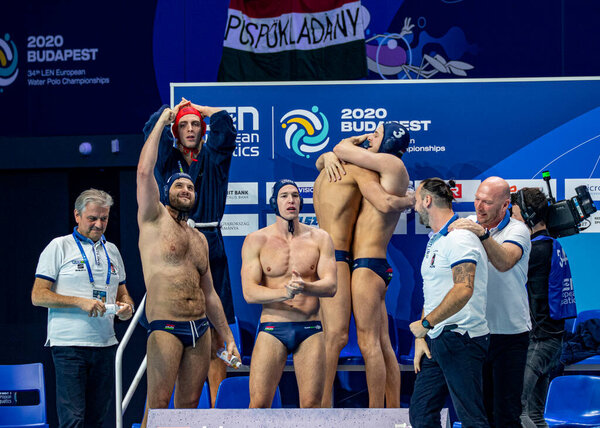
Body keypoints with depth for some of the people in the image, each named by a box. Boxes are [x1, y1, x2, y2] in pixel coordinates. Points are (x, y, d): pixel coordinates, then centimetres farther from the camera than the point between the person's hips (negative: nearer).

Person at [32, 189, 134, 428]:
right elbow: (38, 296, -5)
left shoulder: (112, 251, 17)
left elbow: (122, 294, 26)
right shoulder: (59, 247, 0)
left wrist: (126, 306, 1)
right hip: (69, 345, -5)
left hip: (105, 344, 6)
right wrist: (80, 302, -16)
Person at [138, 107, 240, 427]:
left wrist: (228, 337, 17)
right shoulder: (154, 220, 5)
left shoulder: (199, 239, 20)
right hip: (166, 327, -6)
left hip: (201, 330, 6)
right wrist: (161, 122, 0)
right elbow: (144, 171, -8)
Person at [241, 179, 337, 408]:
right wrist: (285, 292, -23)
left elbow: (330, 286, -1)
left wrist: (304, 288, -23)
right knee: (259, 403, -7)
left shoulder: (319, 238, 8)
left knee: (312, 403, -2)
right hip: (272, 329, -1)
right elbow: (249, 292, -5)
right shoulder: (256, 240, 3)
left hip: (310, 329, 1)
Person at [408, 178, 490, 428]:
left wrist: (426, 324, -21)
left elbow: (463, 290, -27)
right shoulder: (435, 241, 20)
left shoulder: (459, 238, -14)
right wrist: (421, 338, 13)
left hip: (460, 340, -10)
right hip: (436, 341, 10)